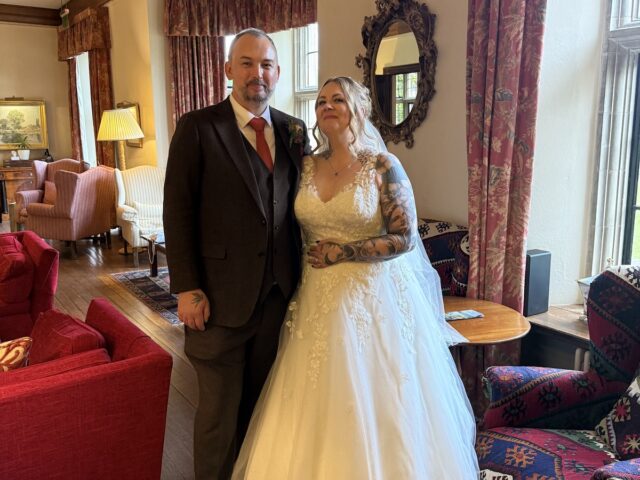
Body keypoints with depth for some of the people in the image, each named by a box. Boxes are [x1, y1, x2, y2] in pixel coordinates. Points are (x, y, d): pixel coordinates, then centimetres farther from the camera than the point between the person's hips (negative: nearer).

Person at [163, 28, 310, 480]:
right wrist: (187, 289, -12)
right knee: (220, 405, 10)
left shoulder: (294, 130, 8)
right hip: (221, 294, -4)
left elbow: (297, 205, 11)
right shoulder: (198, 127, -5)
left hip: (279, 291, 4)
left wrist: (301, 275, 4)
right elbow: (178, 212, -8)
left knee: (262, 401, 17)